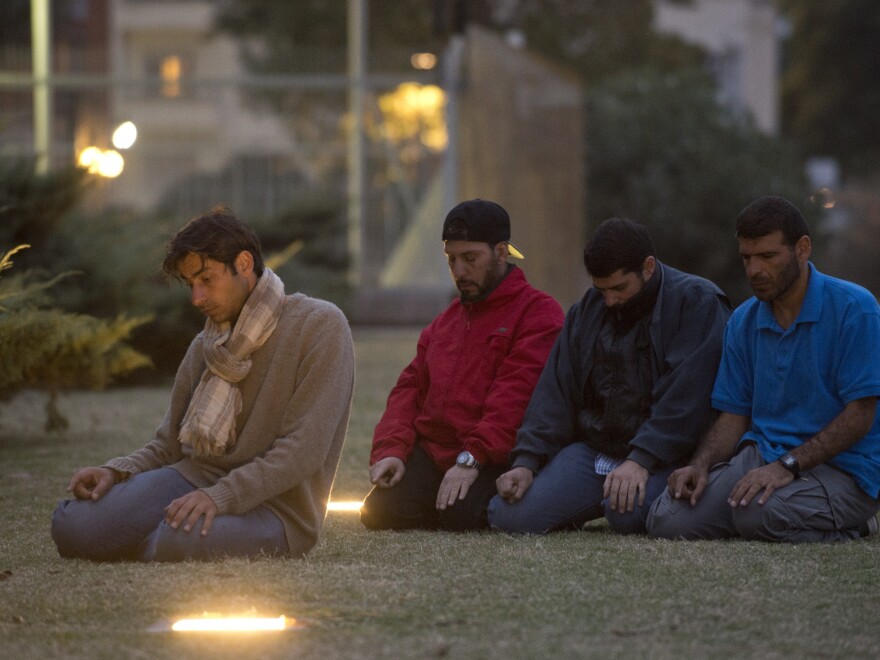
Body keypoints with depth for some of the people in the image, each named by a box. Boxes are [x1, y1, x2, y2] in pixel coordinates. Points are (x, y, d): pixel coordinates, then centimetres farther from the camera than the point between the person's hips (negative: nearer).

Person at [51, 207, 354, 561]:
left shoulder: (320, 326, -6)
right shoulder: (205, 346, 16)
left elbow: (302, 451, -15)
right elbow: (170, 444, 18)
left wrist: (221, 495, -25)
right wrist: (115, 471, -4)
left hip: (275, 506, -6)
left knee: (179, 540, -39)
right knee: (71, 527, -20)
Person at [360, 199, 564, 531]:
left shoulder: (538, 313, -1)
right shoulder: (445, 322, 25)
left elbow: (515, 395, -14)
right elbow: (410, 388, 17)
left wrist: (471, 459, -24)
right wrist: (390, 450, -2)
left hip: (494, 461, -5)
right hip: (431, 452, 5)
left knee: (462, 515, -33)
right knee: (380, 511, -20)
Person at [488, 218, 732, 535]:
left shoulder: (697, 302, -7)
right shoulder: (589, 308, 14)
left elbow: (684, 398, -18)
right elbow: (556, 390, 10)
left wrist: (641, 460, -26)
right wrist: (527, 461, -4)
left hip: (661, 458, -6)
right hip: (592, 448, 6)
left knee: (627, 514, -36)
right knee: (508, 514, -14)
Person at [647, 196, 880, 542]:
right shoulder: (744, 321, 10)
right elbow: (734, 414, 12)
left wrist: (787, 465, -24)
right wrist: (701, 466, -9)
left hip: (841, 465, -6)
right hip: (762, 455, 6)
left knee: (759, 515, -36)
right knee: (668, 521, -15)